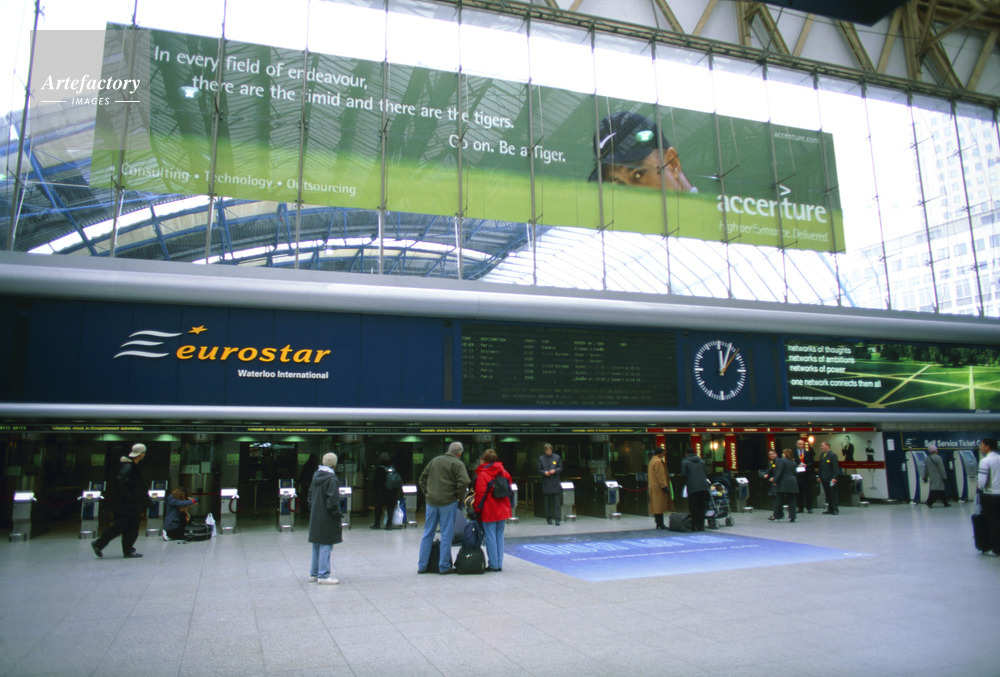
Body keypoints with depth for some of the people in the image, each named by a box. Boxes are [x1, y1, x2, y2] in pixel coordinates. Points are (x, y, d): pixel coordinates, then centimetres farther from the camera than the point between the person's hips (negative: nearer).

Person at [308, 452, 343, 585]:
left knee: (317, 546, 17)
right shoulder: (331, 479, -18)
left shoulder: (316, 475, 7)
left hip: (315, 518, 8)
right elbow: (333, 501, -21)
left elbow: (310, 495, 15)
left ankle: (314, 574, 25)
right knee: (326, 546, -2)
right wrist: (338, 514, -11)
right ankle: (323, 576, 1)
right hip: (327, 519, -8)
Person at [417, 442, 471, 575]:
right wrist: (459, 496, -5)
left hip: (431, 502, 5)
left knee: (428, 534, 11)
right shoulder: (457, 464, -5)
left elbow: (422, 479, 16)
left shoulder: (434, 460, 11)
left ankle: (422, 566, 16)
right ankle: (444, 567, 6)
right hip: (448, 503, -5)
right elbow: (464, 481, -18)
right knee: (446, 535, 3)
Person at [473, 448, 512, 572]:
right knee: (499, 536, 12)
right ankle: (499, 564, 14)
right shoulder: (504, 472, 8)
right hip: (502, 511, 6)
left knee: (490, 537, 1)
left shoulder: (482, 475, -11)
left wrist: (477, 508, -4)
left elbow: (480, 494, -14)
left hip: (489, 512, -6)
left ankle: (493, 565, 4)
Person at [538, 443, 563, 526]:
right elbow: (539, 469, 7)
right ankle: (549, 518, 15)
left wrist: (555, 470, -12)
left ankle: (557, 518, -5)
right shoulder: (541, 458, 4)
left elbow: (561, 468, 7)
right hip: (546, 482, 1)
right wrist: (544, 472, -13)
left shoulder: (557, 457, 3)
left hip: (556, 482, -1)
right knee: (547, 501, 5)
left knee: (557, 501, -5)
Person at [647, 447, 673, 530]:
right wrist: (664, 486, -19)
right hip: (658, 488, -10)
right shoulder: (658, 461, -14)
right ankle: (660, 524, -9)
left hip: (653, 487, 10)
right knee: (660, 505, -9)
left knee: (657, 506, 10)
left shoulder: (652, 461, 18)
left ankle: (659, 523, 13)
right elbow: (660, 475, -19)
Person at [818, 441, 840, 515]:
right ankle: (830, 509, 12)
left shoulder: (833, 455, -8)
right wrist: (819, 476, 15)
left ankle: (835, 509, 4)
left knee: (833, 494, -2)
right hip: (824, 478, 7)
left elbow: (835, 467, -12)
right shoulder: (822, 455, 13)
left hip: (830, 479, -7)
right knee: (827, 494, 8)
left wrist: (834, 477, -18)